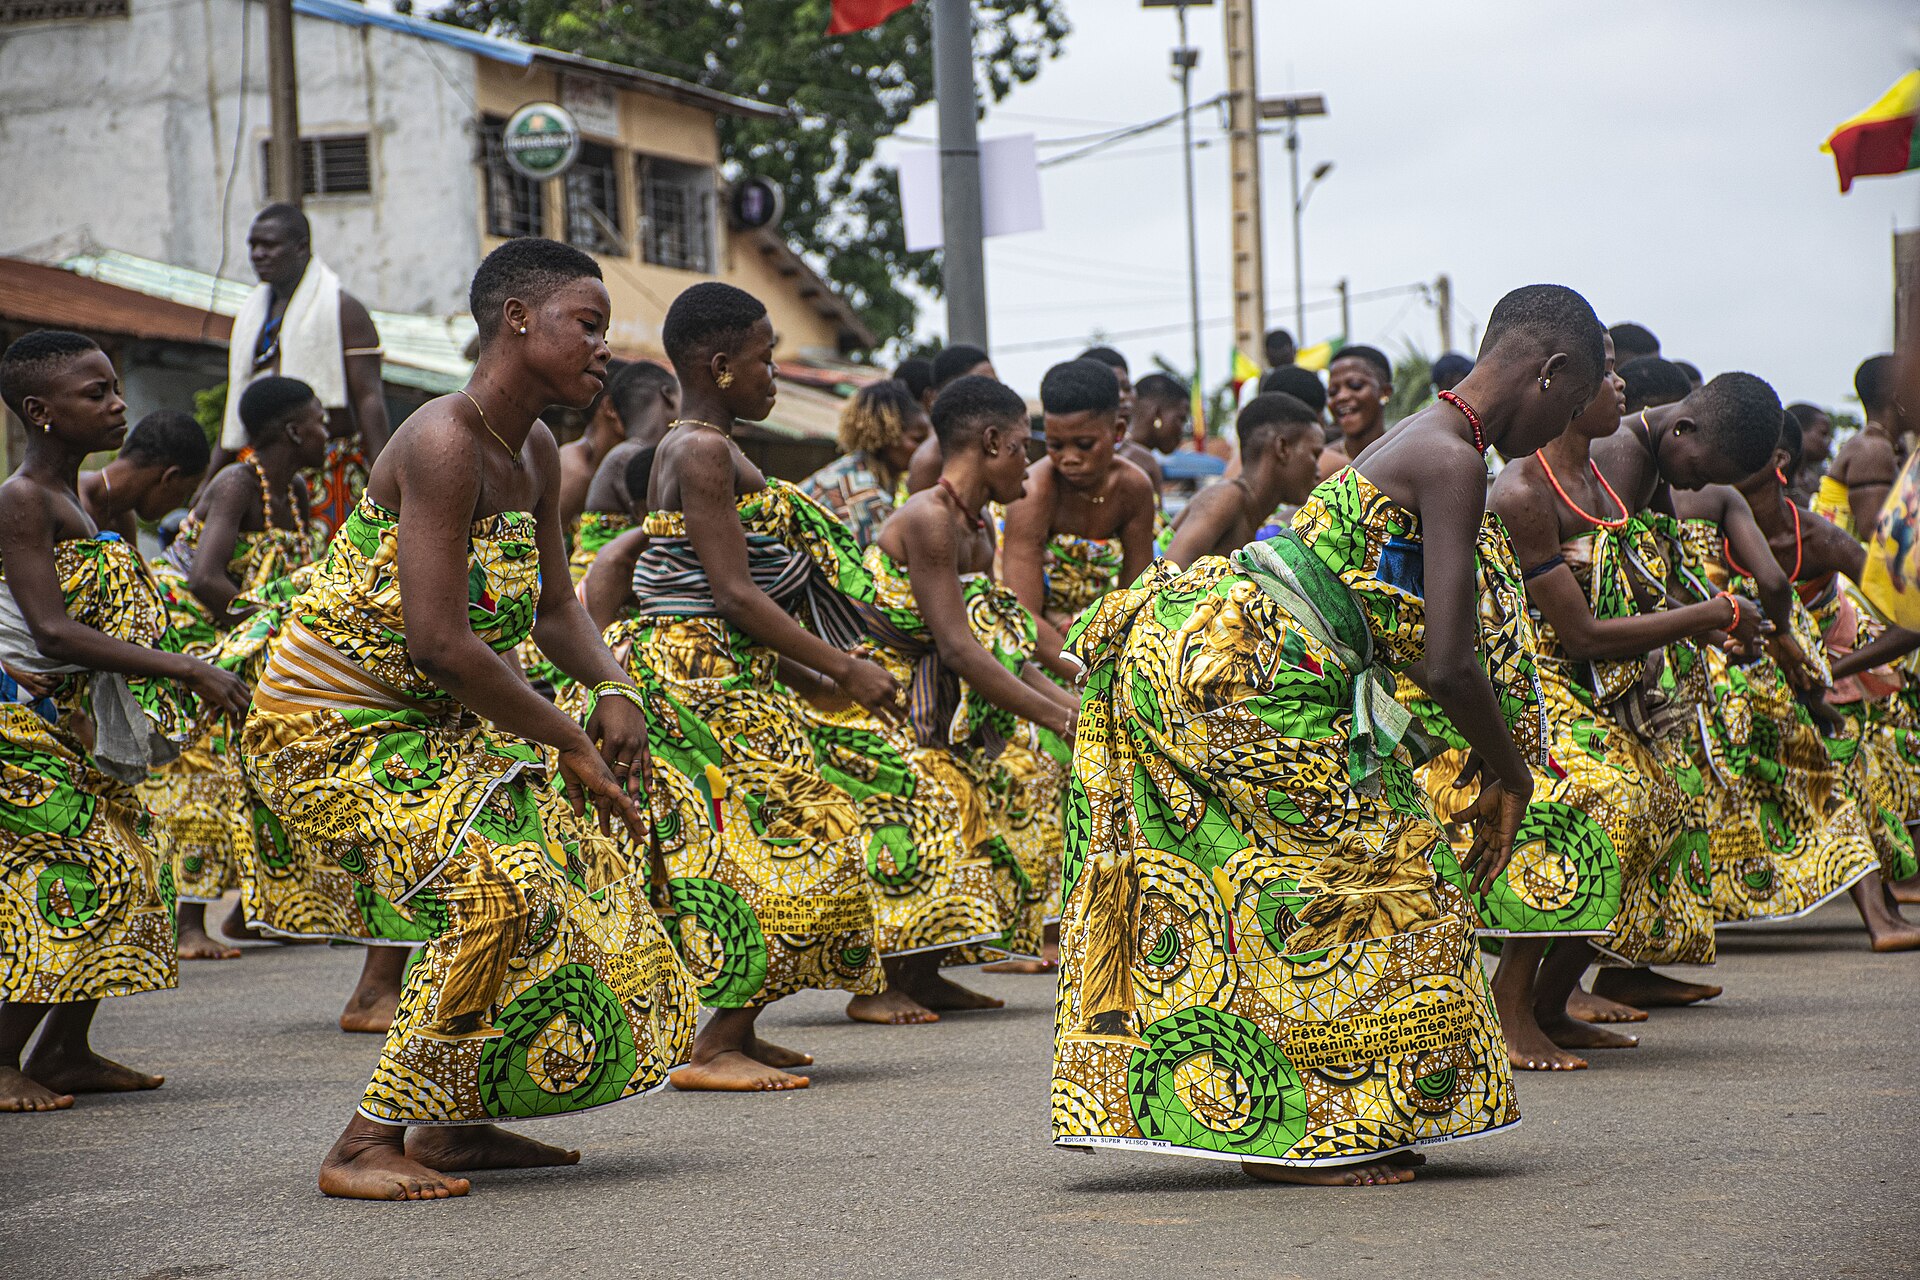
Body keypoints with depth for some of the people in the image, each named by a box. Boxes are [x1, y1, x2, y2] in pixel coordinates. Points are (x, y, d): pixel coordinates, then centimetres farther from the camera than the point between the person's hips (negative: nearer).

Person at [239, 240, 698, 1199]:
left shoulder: (534, 454, 7)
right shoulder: (443, 444, -23)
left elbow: (554, 610, 13)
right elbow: (440, 645, -29)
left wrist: (615, 693, -8)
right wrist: (569, 741, -20)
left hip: (429, 726, 10)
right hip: (328, 733, -10)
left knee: (585, 866, 8)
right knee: (498, 885, -25)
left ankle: (453, 1122, 16)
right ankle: (365, 1145, -18)